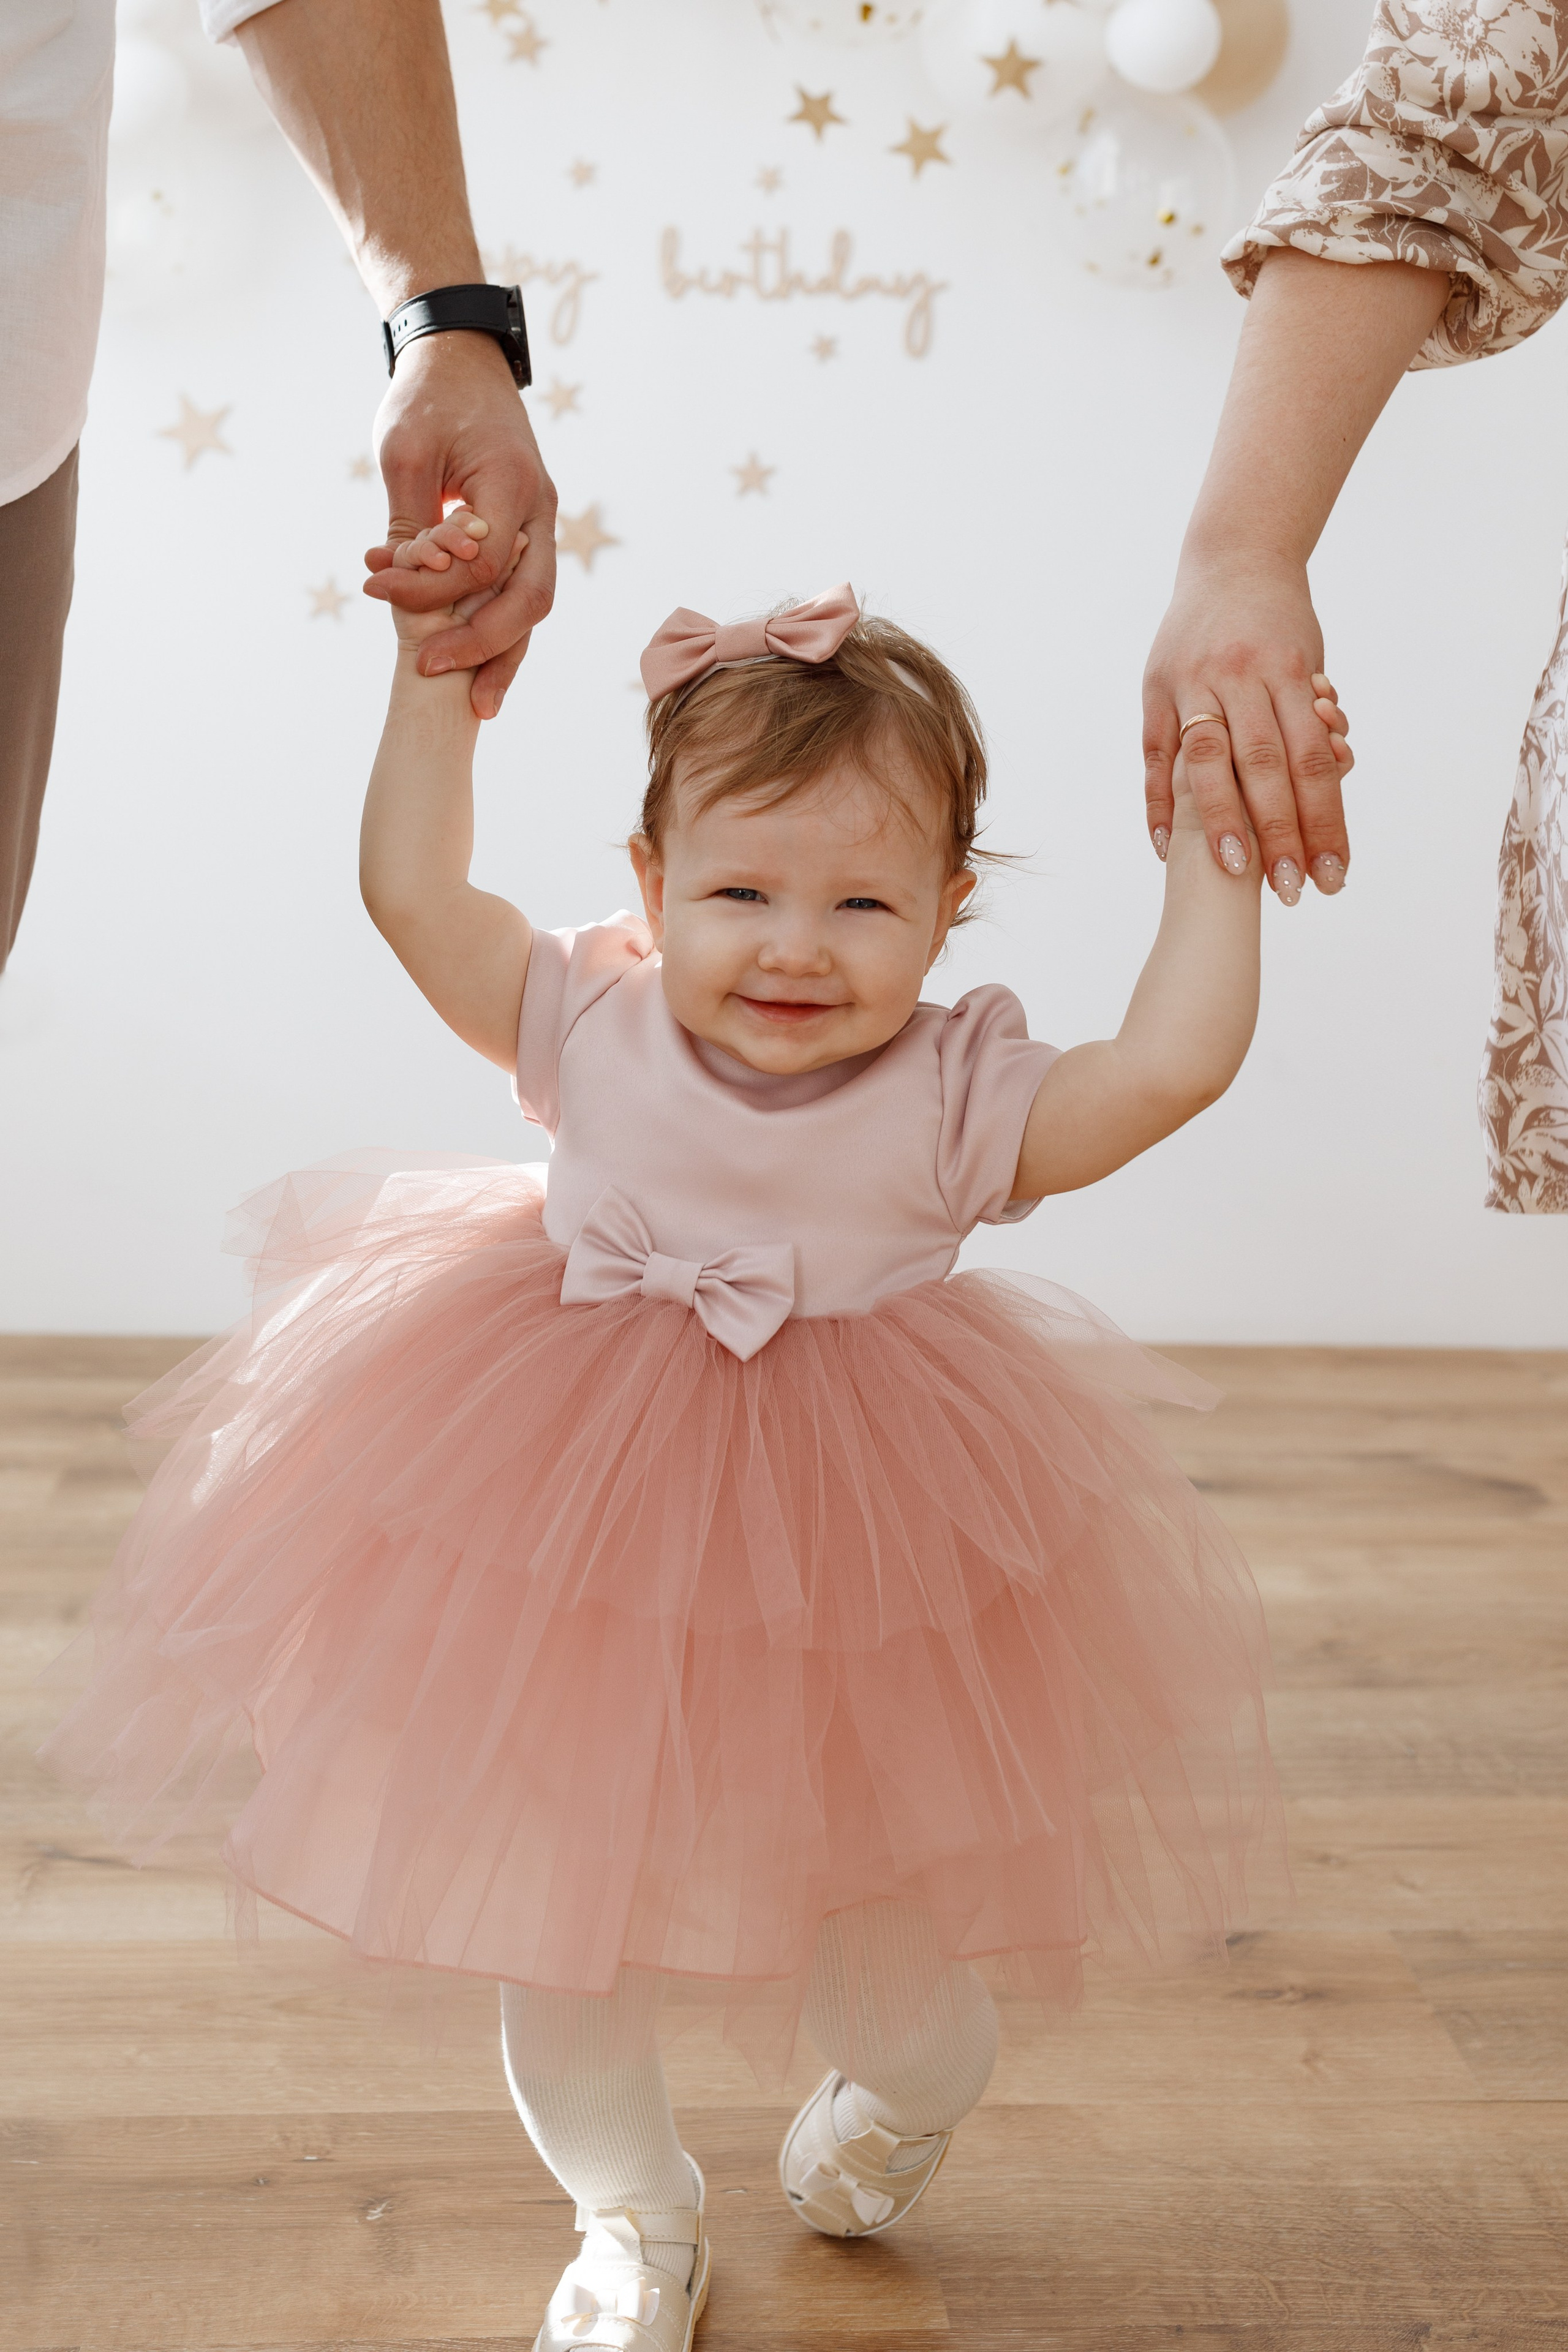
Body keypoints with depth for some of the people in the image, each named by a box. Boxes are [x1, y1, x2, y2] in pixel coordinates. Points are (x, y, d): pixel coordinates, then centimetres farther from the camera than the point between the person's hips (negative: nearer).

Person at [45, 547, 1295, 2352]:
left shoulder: (956, 1105, -14)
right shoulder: (597, 1034, -11)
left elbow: (1178, 1061, -23)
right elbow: (410, 891, -8)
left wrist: (1208, 852, -19)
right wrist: (438, 679, -9)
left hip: (848, 1585, -1)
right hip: (576, 1576, 1)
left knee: (892, 1963, 13)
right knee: (559, 1937, 13)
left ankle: (894, 2104, 52)